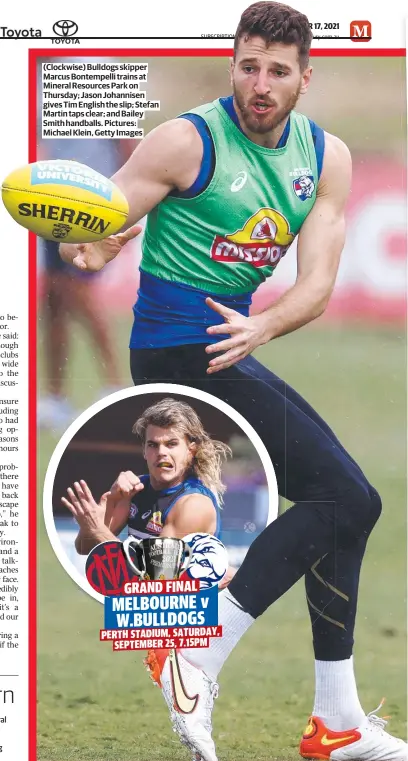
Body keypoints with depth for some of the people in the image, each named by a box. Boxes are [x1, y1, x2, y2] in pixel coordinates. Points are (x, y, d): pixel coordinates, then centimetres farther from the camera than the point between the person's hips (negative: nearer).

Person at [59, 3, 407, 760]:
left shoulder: (326, 157, 5)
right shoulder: (188, 142, -12)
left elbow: (316, 284, -4)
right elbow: (92, 233, -12)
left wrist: (260, 327, -25)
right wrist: (85, 250, -36)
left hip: (232, 348, 8)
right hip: (180, 348, -8)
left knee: (342, 503, 13)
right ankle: (199, 657, -15)